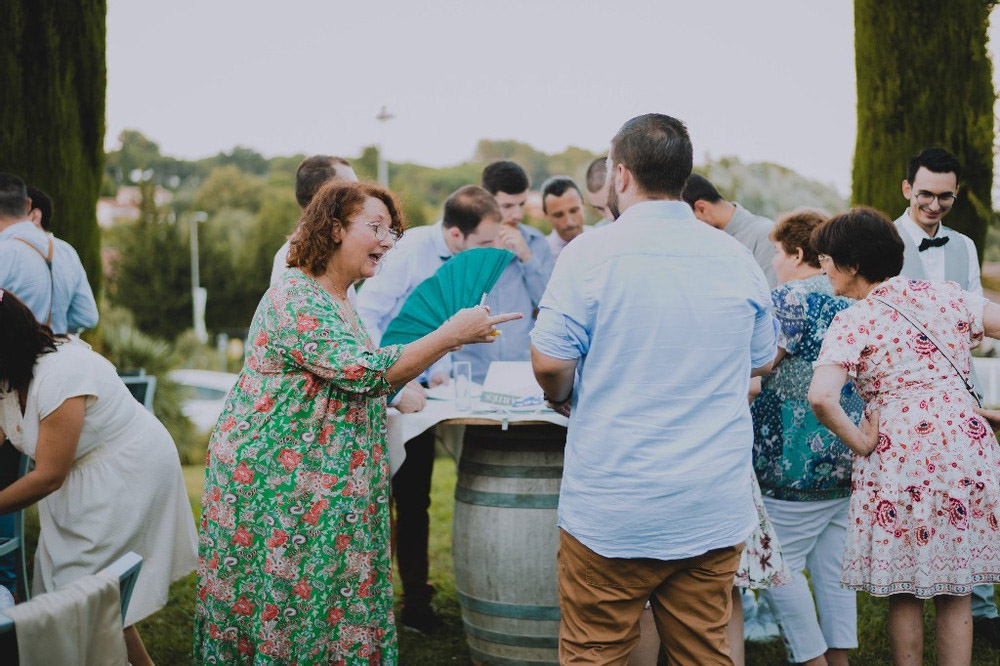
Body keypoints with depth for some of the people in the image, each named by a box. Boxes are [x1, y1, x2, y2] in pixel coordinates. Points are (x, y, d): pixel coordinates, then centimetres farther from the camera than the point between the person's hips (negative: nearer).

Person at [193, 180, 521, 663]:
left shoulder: (341, 302, 13)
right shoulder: (296, 300, -19)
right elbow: (363, 371, -26)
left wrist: (407, 387, 8)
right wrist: (452, 335, -24)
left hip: (324, 488, 9)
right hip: (274, 485, -9)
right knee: (282, 606, 0)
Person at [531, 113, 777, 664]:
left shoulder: (592, 252, -9)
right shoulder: (737, 258, 5)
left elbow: (549, 362, -11)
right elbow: (761, 360, 17)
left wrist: (562, 397, 10)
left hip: (611, 510, -4)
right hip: (714, 510, 4)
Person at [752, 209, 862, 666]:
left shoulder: (789, 298, -13)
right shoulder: (851, 301, 12)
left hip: (799, 462, -9)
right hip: (850, 457, 9)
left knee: (778, 567, 0)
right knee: (833, 565, 14)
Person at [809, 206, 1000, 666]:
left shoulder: (852, 323, -7)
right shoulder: (945, 295, 8)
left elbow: (821, 397, -23)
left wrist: (860, 442, -8)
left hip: (901, 454, -4)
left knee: (904, 593, 11)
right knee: (955, 591, 14)